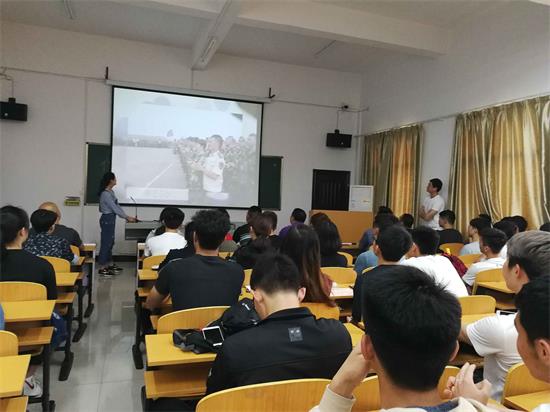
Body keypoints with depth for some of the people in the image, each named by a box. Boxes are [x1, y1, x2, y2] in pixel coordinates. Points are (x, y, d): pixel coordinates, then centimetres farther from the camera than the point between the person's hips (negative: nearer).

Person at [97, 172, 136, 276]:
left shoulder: (111, 192, 11)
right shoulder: (105, 194, -19)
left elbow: (117, 206, 13)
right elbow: (114, 208, -19)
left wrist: (127, 216, 9)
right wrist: (127, 217, -14)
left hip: (111, 219, 10)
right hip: (107, 219, -10)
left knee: (110, 242, 15)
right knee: (106, 243, -4)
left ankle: (107, 265, 25)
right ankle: (102, 268, 3)